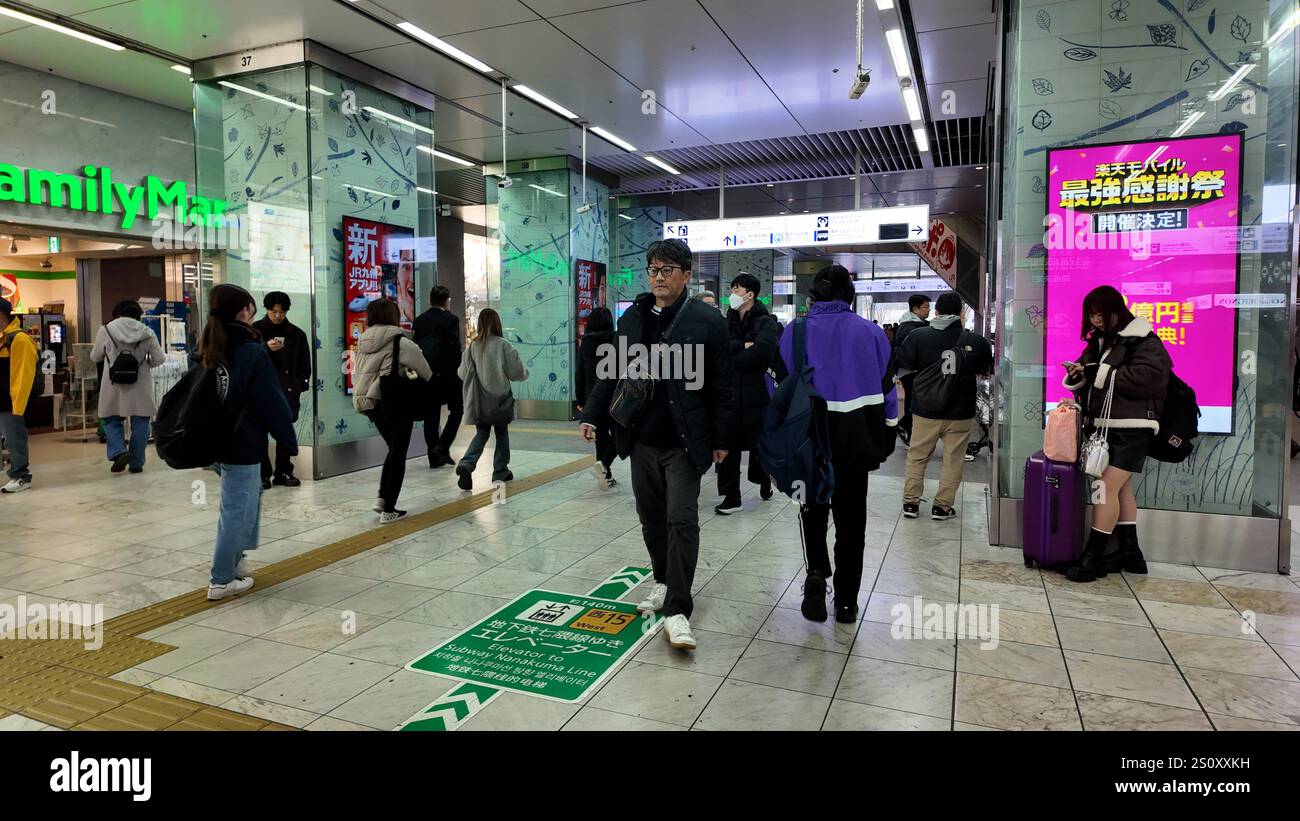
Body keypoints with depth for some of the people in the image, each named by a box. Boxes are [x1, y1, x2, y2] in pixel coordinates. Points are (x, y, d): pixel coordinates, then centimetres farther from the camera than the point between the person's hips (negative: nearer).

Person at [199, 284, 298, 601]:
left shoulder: (206, 351, 7)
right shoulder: (253, 353, -16)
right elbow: (272, 403, -15)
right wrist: (289, 440, -6)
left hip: (211, 443, 8)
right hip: (242, 445, -8)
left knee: (250, 494, 24)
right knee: (236, 511, 2)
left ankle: (235, 556, 28)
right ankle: (223, 581, 10)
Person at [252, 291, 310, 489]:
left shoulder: (296, 334, 11)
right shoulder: (255, 330, 3)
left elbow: (304, 363, 14)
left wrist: (300, 385, 3)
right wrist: (266, 348, -18)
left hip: (287, 390, 3)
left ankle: (283, 472, 19)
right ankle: (262, 474, 3)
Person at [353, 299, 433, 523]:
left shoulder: (363, 343, 7)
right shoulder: (401, 342, -11)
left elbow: (356, 376, 10)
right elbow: (425, 372, -3)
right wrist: (433, 384, 18)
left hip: (368, 402, 6)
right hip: (395, 402, -6)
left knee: (393, 450, 22)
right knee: (398, 454, 5)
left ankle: (382, 498, 14)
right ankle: (389, 510, 6)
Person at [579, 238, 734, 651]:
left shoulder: (707, 321, -6)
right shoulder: (632, 318, 7)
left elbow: (720, 385, -5)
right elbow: (613, 372, 12)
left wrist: (720, 439, -4)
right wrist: (592, 415, 3)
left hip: (684, 442, -5)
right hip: (641, 438, 5)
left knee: (682, 520, -7)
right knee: (651, 517, 14)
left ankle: (677, 610, -1)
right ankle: (663, 582, 33)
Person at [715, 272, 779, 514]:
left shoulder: (766, 322, -4)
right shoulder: (728, 322, 13)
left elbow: (762, 352, -20)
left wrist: (730, 360, -10)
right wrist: (743, 345, -15)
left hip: (756, 396, -4)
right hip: (730, 394, 4)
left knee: (759, 445, 9)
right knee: (728, 448, 3)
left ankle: (764, 481, 34)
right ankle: (731, 496, 11)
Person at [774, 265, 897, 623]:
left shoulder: (795, 331, -2)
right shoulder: (871, 332, 1)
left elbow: (778, 388, -1)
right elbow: (887, 388, 4)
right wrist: (886, 439, 12)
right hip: (856, 441, 1)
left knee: (812, 509, 17)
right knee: (851, 521, 10)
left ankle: (816, 574, -5)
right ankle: (846, 603, 16)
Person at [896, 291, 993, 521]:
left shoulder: (917, 335, -8)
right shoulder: (976, 341, -6)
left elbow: (903, 368, -3)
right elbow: (986, 372, 7)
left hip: (925, 409, 1)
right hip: (960, 412, 0)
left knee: (917, 456, 14)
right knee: (953, 459, 11)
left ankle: (911, 502, 17)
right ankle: (942, 506, 15)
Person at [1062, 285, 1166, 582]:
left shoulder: (1144, 341, -9)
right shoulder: (1098, 341, 14)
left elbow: (1149, 378, -24)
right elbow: (1089, 381, 20)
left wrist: (1101, 374, -20)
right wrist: (1078, 376, -3)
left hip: (1132, 429, -8)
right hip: (1104, 427, 8)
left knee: (1108, 487, -12)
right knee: (1121, 488, 14)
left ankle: (1093, 558, -6)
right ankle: (1130, 553, 25)